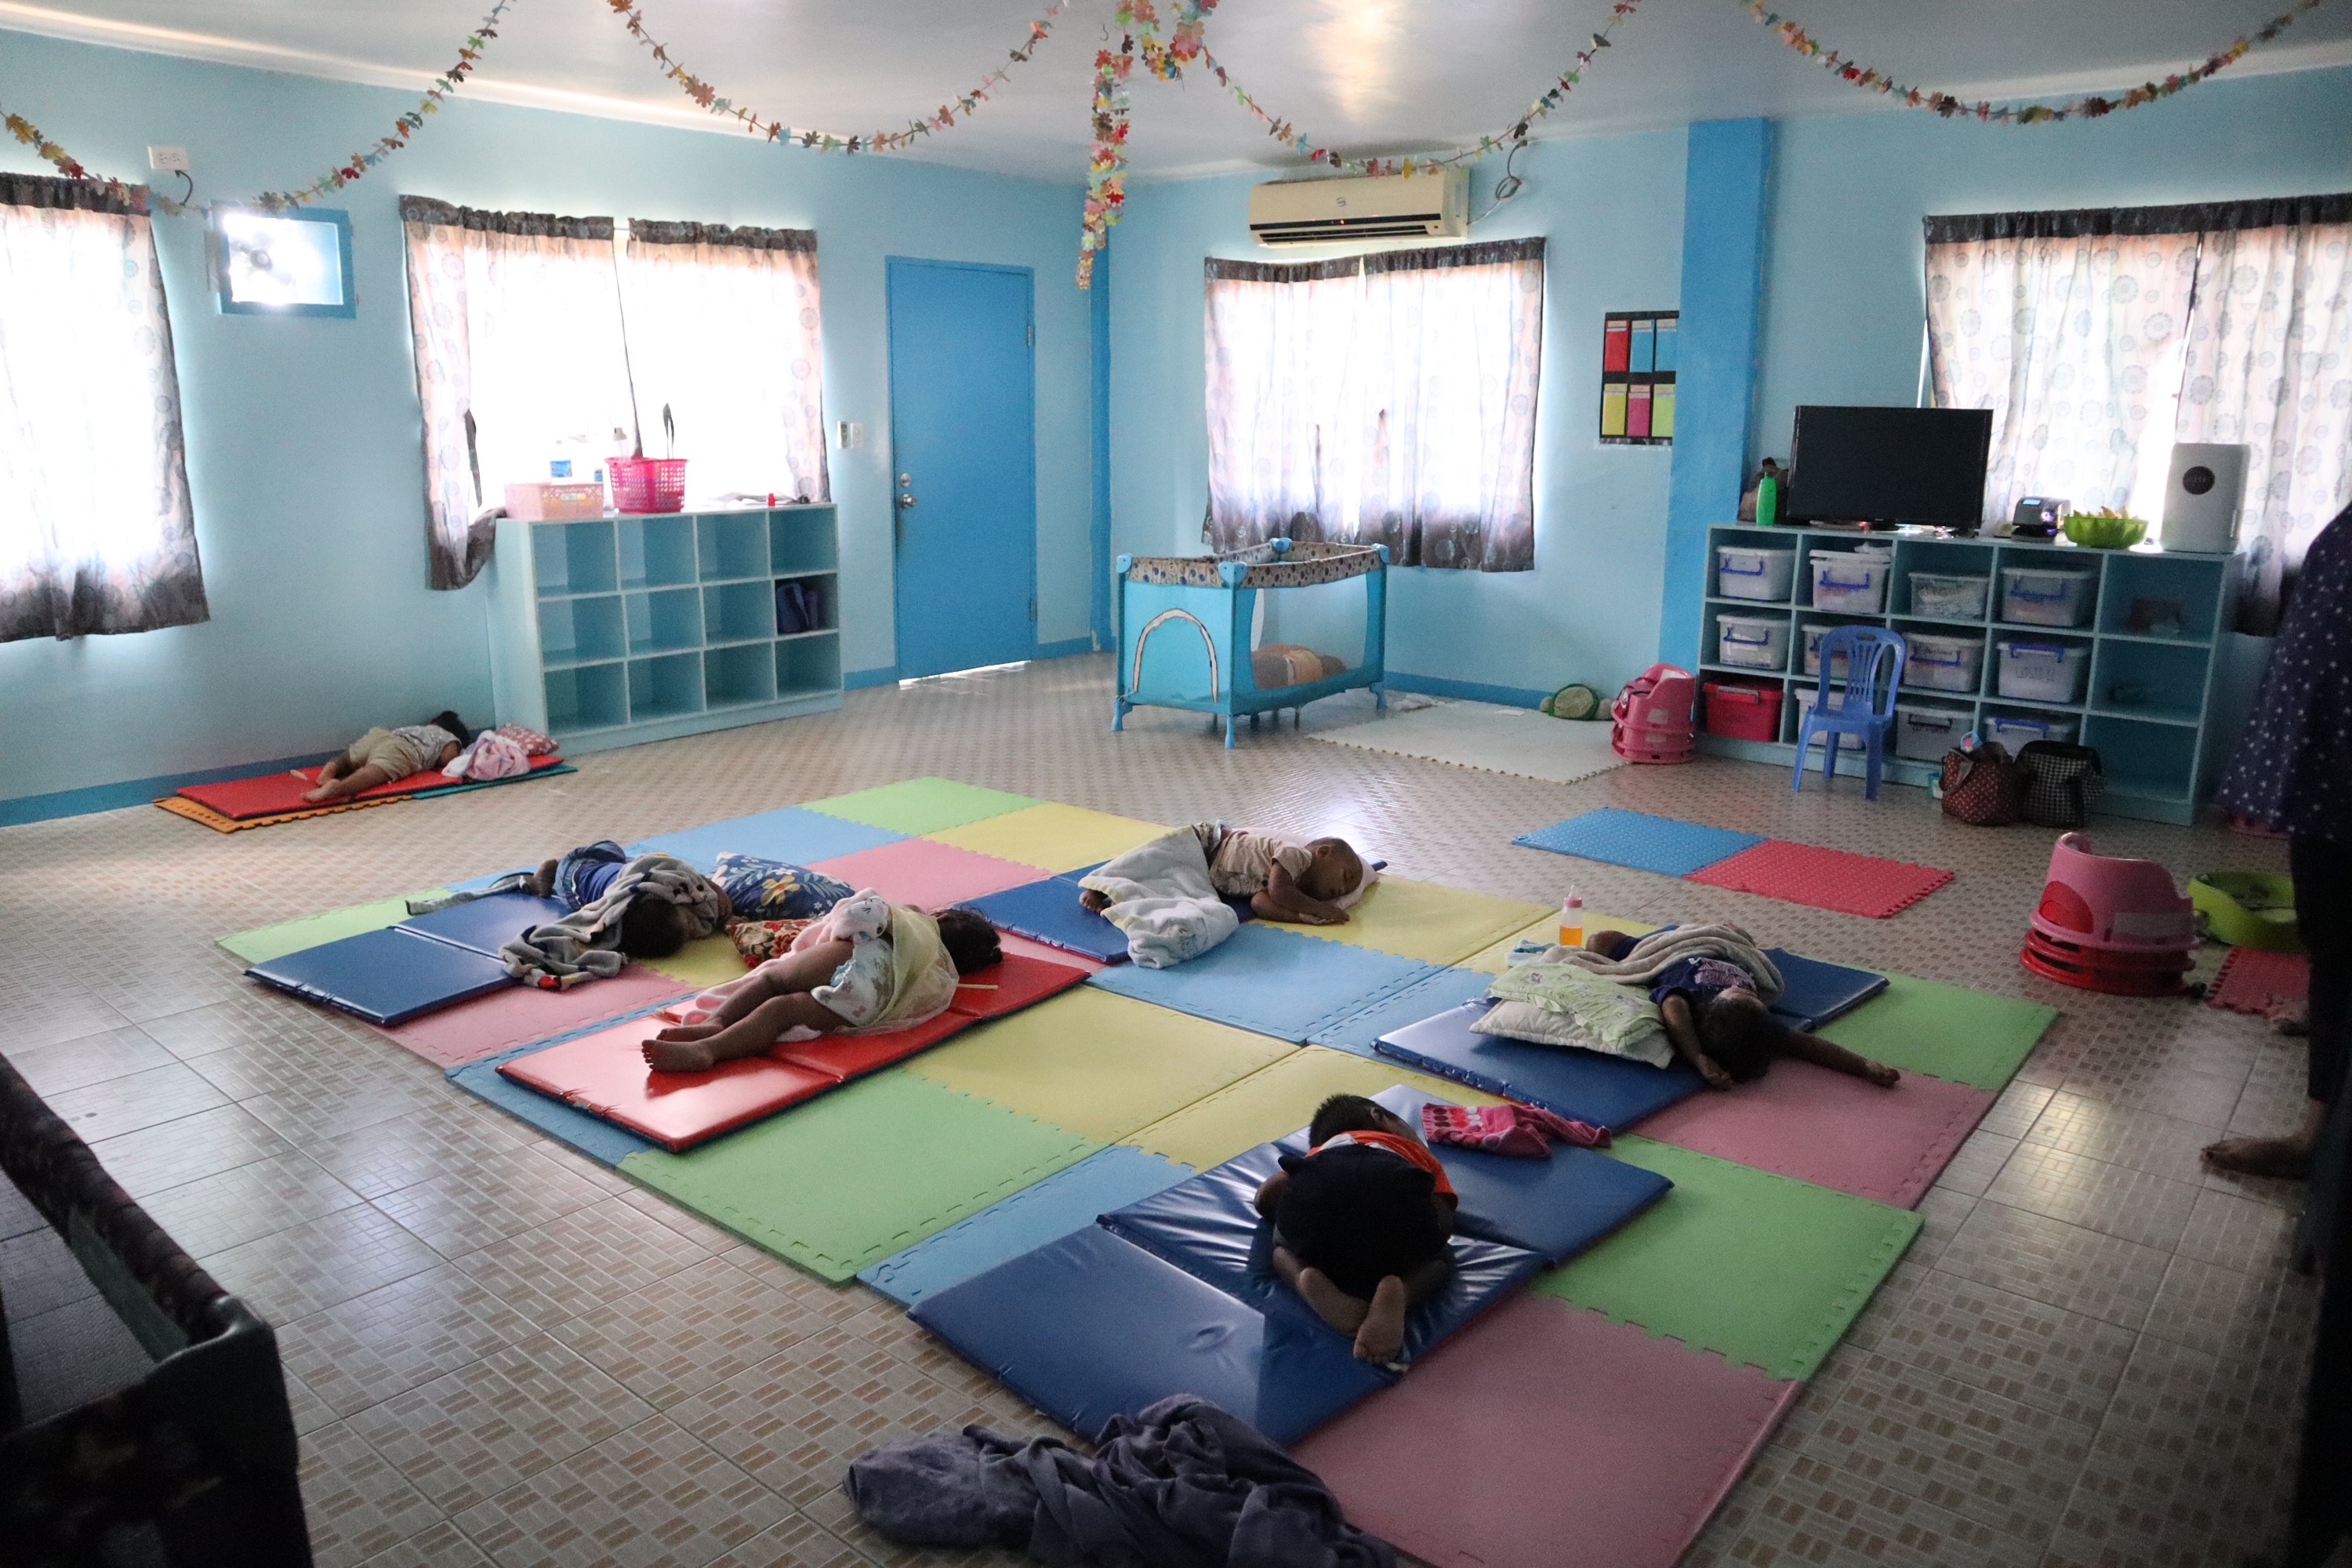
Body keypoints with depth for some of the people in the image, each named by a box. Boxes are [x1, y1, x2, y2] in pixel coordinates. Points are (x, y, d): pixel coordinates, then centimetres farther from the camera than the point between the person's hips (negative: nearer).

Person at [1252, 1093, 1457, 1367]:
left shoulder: (1318, 1155, 44)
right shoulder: (1413, 1150, 41)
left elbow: (1265, 1198, 34)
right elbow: (1443, 1225, 28)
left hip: (1315, 1189, 2)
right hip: (1394, 1189, -2)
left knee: (1284, 1248, 38)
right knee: (1440, 1259, 32)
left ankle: (1311, 1283, 1)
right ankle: (1397, 1294, -4)